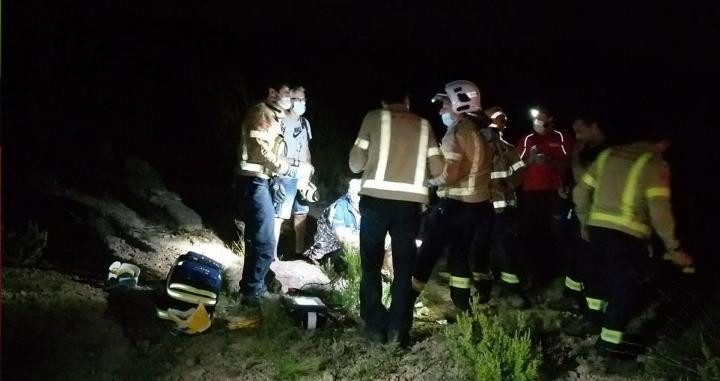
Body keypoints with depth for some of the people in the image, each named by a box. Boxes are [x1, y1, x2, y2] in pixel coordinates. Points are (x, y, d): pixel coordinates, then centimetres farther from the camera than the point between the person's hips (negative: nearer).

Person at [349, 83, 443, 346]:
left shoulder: (374, 117, 6)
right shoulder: (423, 125, 13)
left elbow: (355, 164, 5)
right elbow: (437, 169, 11)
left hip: (376, 199, -1)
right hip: (410, 202, 2)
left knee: (371, 265, 11)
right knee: (403, 268, 11)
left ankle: (375, 327, 11)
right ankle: (398, 330, 10)